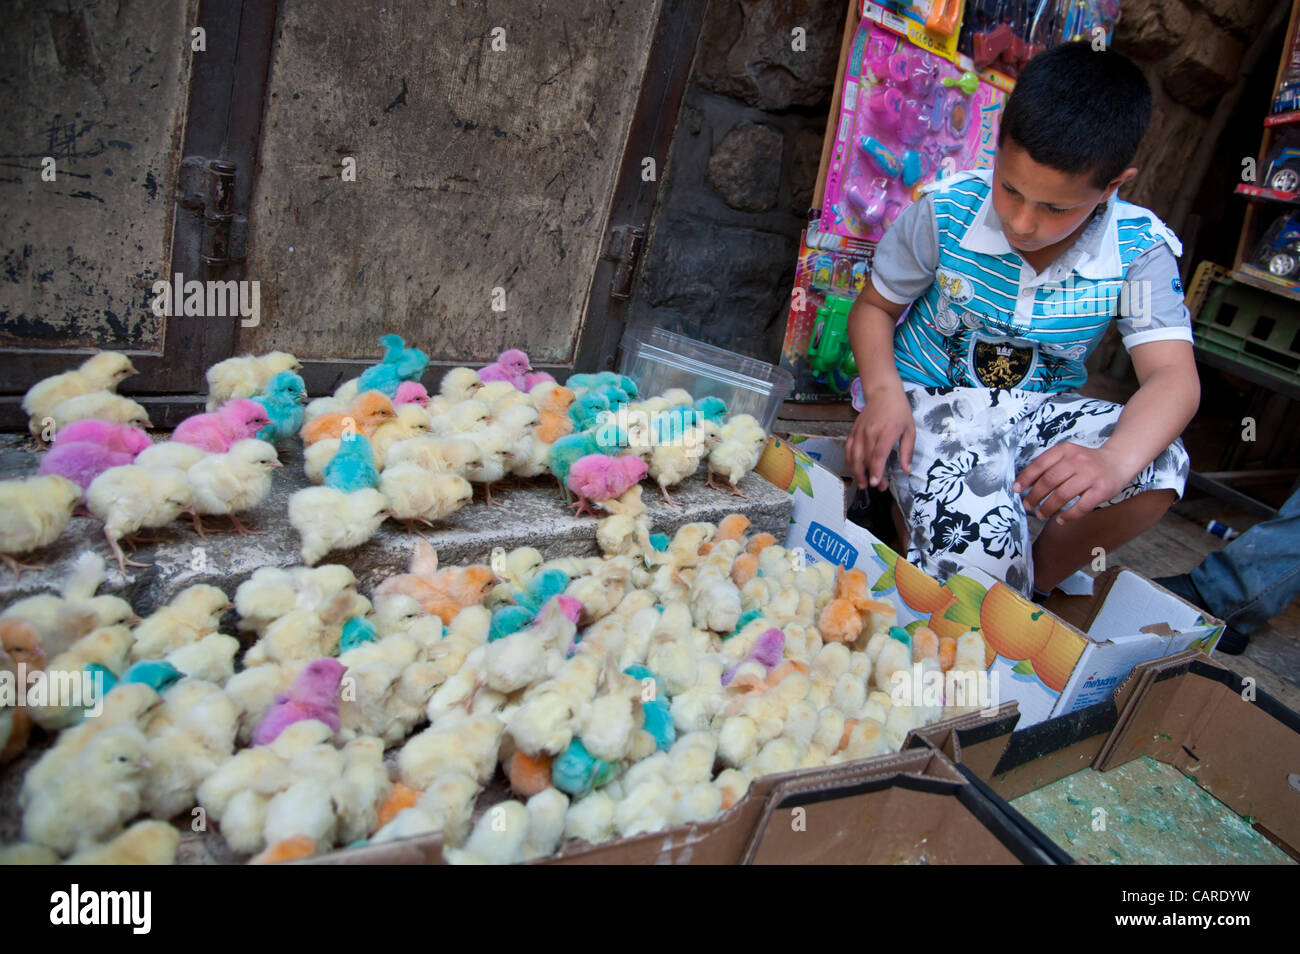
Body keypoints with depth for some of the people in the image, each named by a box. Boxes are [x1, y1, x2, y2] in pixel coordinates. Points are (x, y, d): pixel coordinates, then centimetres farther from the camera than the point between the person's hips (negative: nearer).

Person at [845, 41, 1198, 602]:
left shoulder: (1139, 250, -14)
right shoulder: (946, 212, -15)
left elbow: (1174, 376, -21)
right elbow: (874, 306, -3)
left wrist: (1115, 460, -44)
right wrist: (883, 392, -24)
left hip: (1041, 411, 3)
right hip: (931, 402, -3)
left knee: (1160, 463, -27)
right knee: (976, 553, -31)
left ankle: (1037, 585, 2)